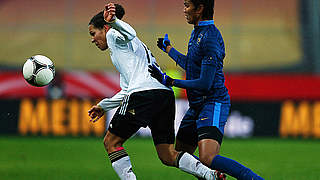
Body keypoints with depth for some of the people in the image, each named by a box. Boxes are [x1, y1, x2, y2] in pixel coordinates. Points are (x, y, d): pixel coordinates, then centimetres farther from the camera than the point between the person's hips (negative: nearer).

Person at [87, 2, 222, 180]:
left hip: (144, 93, -9)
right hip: (165, 94, 9)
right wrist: (103, 106, 49)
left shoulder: (113, 34, 11)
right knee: (167, 156, 5)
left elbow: (129, 33, -16)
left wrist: (113, 21, -36)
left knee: (111, 142, 6)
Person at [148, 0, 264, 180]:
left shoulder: (210, 38, -18)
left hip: (213, 103, -10)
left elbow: (205, 83, -21)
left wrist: (169, 81, -16)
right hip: (197, 106, 10)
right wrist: (169, 49, 45)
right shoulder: (197, 32, 14)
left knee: (207, 159, -27)